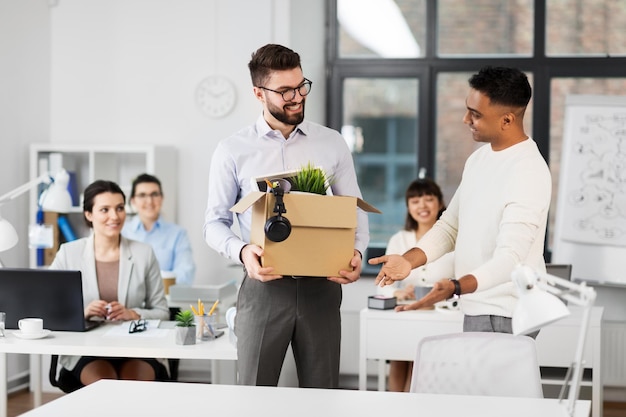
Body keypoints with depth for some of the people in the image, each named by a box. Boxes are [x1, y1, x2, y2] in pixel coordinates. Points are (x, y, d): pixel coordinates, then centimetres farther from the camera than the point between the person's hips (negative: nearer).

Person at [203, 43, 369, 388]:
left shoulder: (332, 144, 7)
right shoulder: (233, 150, 2)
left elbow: (355, 211, 11)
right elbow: (215, 222, 4)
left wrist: (356, 252, -9)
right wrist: (241, 251, -16)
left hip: (321, 286, 2)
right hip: (263, 285, -1)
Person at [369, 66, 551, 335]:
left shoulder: (529, 172, -18)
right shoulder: (479, 158, 10)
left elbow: (509, 260, -25)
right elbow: (449, 226, 14)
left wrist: (454, 288, -40)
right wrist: (408, 261, -3)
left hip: (503, 317, -8)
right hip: (476, 309, 8)